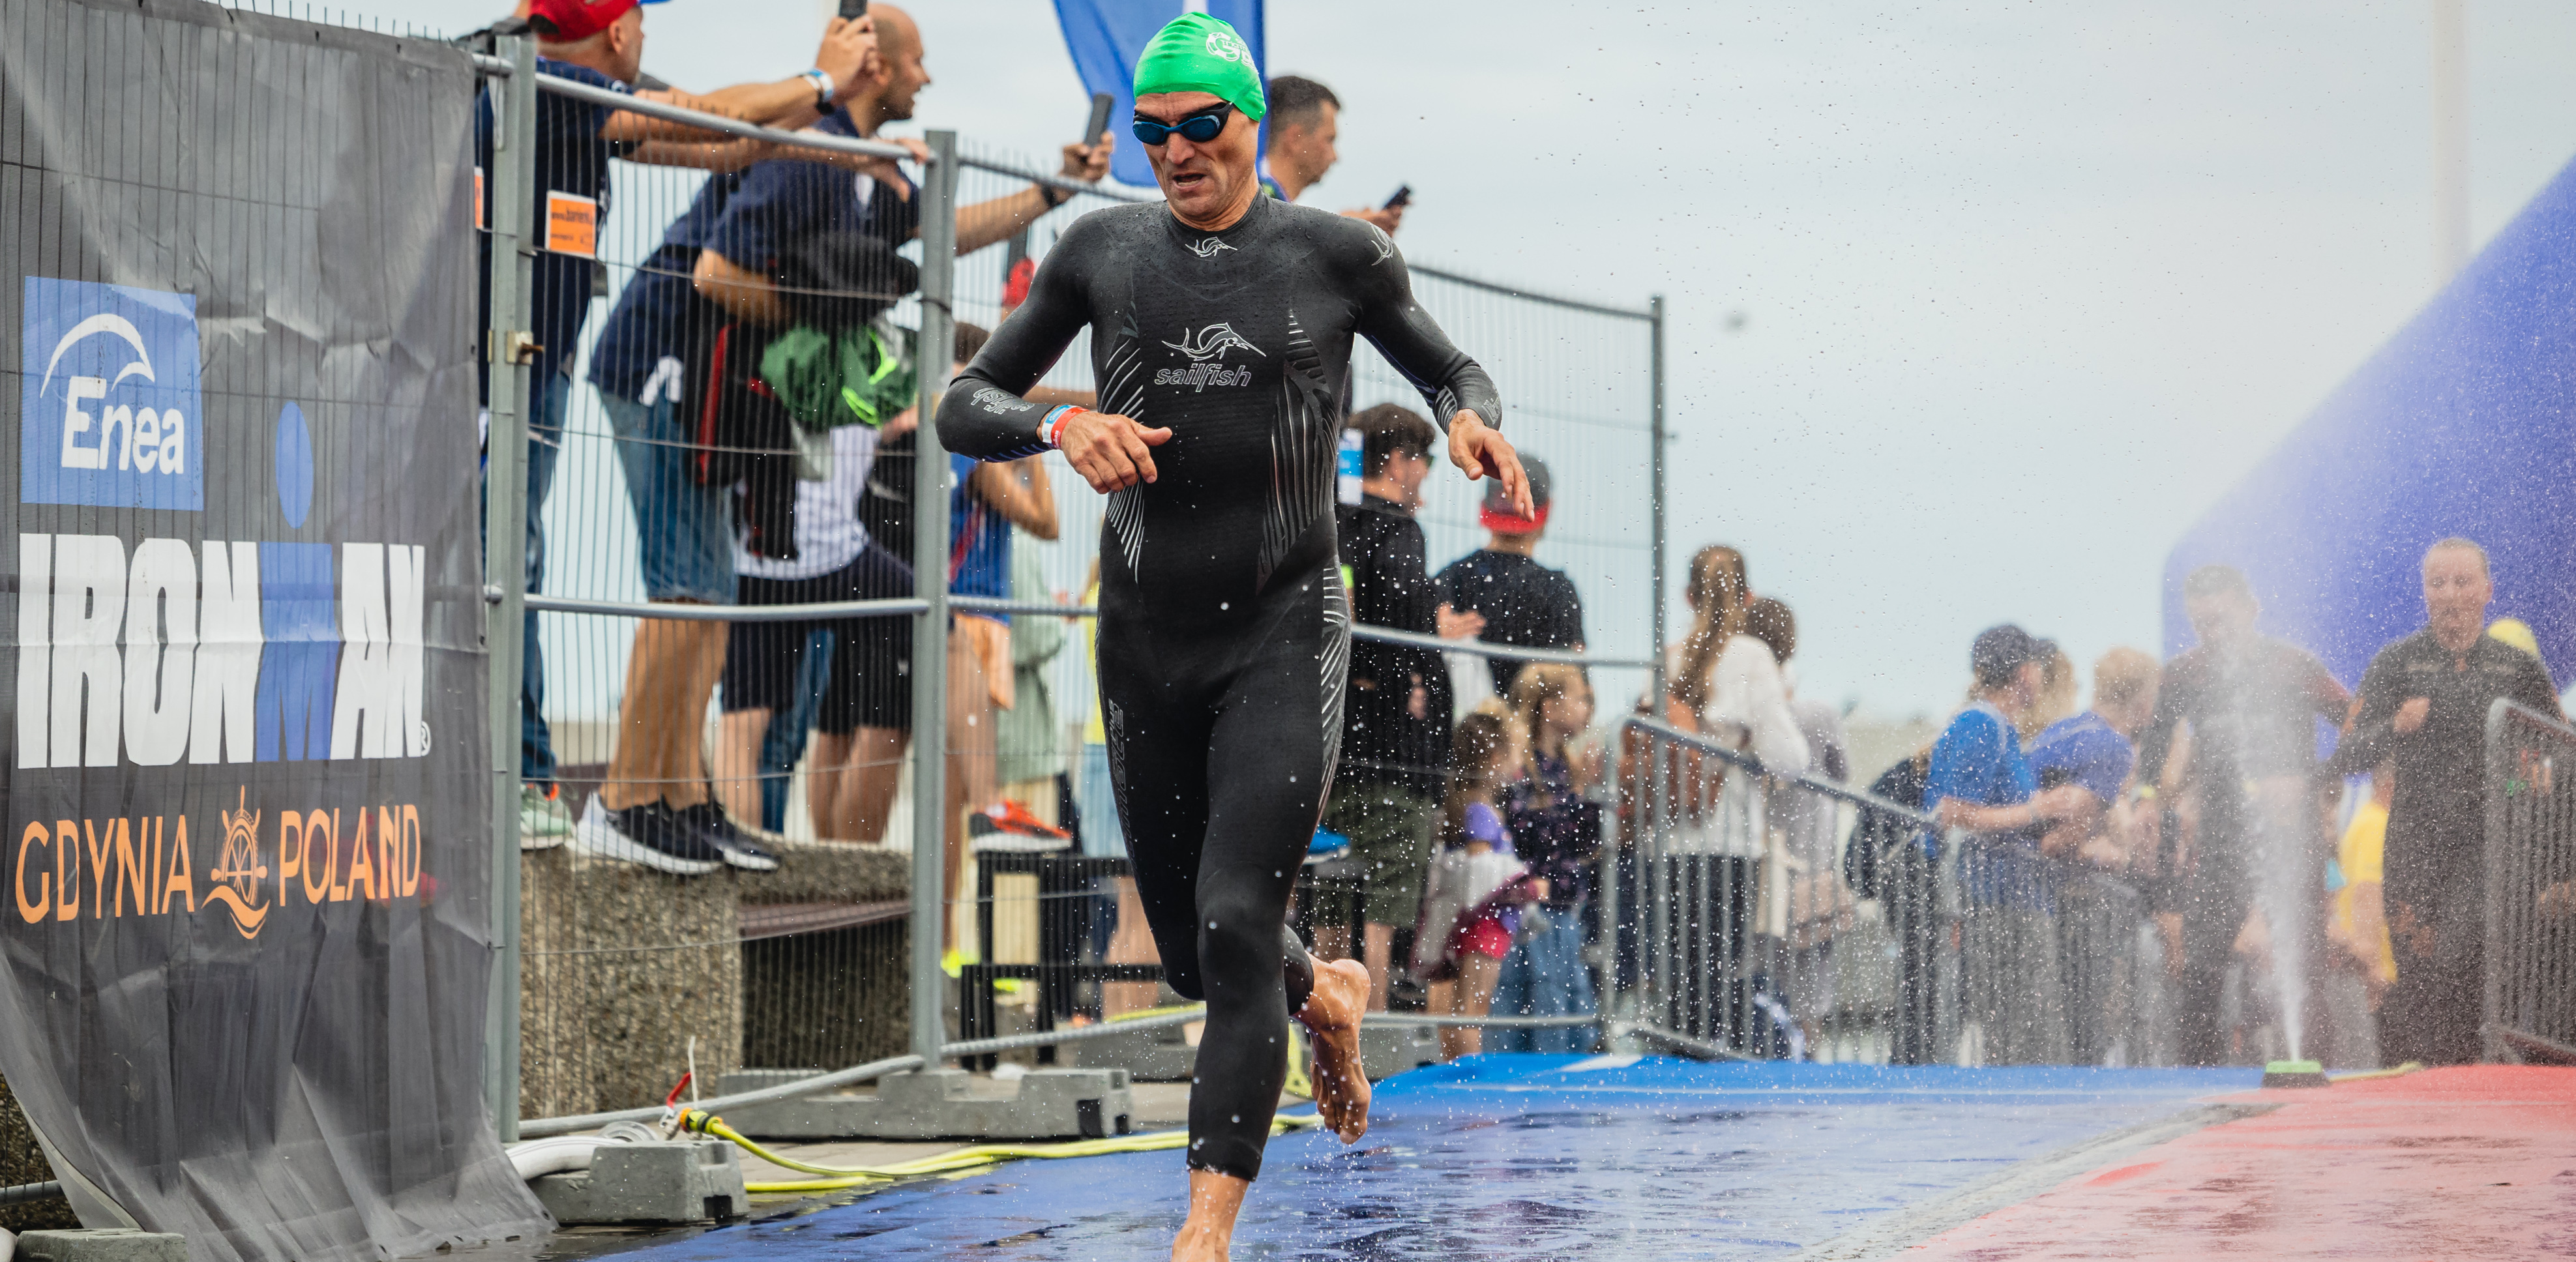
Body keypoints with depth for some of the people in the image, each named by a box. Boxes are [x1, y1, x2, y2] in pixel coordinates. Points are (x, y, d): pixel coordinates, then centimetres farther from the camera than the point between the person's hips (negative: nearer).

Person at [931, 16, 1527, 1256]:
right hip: (1145, 636, 3)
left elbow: (1449, 370, 16)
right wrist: (1062, 425, -15)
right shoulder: (1101, 252, 5)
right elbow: (962, 407, 7)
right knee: (1194, 958, 12)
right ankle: (1328, 994, 47)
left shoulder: (1338, 255, 0)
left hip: (1285, 635, -3)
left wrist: (1473, 424, -8)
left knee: (1235, 923, -18)